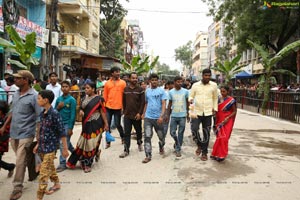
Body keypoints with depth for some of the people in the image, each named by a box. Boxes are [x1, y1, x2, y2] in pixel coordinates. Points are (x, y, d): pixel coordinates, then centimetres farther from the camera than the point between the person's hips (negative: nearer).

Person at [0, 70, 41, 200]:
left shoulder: (34, 96, -15)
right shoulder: (16, 94, 8)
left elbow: (40, 117, -14)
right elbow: (12, 112, 19)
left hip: (25, 134, -7)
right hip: (13, 132, 7)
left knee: (20, 161, -2)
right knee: (21, 159, 18)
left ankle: (18, 187, 12)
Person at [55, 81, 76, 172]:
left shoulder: (72, 100, -9)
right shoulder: (58, 99, 5)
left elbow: (73, 114, -10)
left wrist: (70, 128, -13)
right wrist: (58, 107, -10)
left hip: (67, 124, -5)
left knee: (64, 145, -2)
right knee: (67, 143, 17)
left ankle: (62, 164, 10)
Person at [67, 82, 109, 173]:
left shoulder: (98, 99, -8)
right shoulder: (85, 98, 10)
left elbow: (102, 112, -8)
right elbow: (82, 108, 20)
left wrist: (106, 124, -9)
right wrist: (81, 111, -4)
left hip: (95, 124, -6)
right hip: (86, 123, 6)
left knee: (92, 143, -3)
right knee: (84, 142, 8)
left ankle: (87, 164, 12)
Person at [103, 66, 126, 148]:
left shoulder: (123, 83, -1)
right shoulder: (107, 83, 4)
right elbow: (105, 96, 6)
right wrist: (103, 106, 4)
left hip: (118, 108, -2)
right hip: (108, 107, 2)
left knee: (117, 124, 5)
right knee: (107, 124, 7)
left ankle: (122, 137, 32)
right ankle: (108, 142, 20)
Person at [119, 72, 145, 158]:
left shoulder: (140, 89, -5)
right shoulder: (125, 89, 5)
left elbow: (143, 102, -8)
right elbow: (124, 101, 12)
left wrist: (140, 113, -14)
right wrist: (124, 111, 10)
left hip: (137, 115, -2)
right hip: (127, 115, 2)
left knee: (138, 131, 15)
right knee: (127, 133, 2)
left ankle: (139, 143, 41)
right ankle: (126, 150, 8)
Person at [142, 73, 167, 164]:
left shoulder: (161, 91, -3)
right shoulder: (147, 91, 8)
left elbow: (163, 104, -9)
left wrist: (161, 116, -20)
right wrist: (143, 114, 14)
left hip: (158, 117, -2)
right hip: (148, 117, 2)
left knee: (161, 136, 14)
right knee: (147, 137, -4)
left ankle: (161, 147, 43)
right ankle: (148, 156, 3)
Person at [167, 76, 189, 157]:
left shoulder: (185, 91, -2)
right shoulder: (171, 92, 1)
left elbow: (187, 103, 7)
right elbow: (169, 104, 8)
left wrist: (188, 114, 7)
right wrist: (168, 115, 8)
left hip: (182, 115, -1)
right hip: (173, 115, 1)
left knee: (180, 133, 5)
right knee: (172, 132, 3)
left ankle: (178, 149, 18)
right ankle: (177, 143, 32)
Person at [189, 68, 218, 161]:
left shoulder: (214, 85, 2)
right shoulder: (195, 85, 0)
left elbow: (215, 98, 13)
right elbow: (191, 96, 5)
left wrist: (215, 108, 8)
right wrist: (190, 100, -17)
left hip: (208, 112, 1)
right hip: (196, 111, 0)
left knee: (206, 133, 6)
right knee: (194, 129, -14)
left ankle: (204, 153, 21)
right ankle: (199, 145, 15)